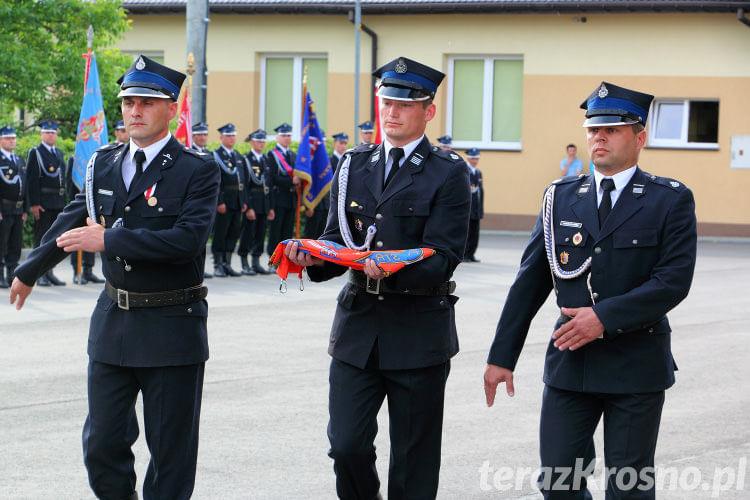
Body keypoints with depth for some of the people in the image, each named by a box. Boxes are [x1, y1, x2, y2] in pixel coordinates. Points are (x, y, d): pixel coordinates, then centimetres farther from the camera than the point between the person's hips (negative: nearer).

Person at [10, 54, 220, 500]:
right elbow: (72, 223, 22)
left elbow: (187, 239, -24)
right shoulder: (105, 164, 8)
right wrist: (29, 272, 34)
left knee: (171, 449, 4)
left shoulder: (198, 170, -10)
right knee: (102, 444, 9)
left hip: (172, 329, -5)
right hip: (113, 323, 5)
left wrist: (108, 240, -23)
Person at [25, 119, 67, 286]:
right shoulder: (35, 153, -3)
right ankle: (40, 274, 0)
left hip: (58, 202, 6)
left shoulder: (59, 153, 17)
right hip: (43, 203, -6)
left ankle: (49, 272, 15)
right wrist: (34, 204, -15)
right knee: (41, 238, -3)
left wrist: (63, 201, 15)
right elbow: (31, 180, -9)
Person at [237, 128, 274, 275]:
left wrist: (271, 207, 13)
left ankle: (256, 263, 13)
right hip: (251, 203, -7)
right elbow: (243, 185, -11)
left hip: (263, 204, 7)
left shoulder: (264, 161, 15)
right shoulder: (246, 160, -6)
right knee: (247, 234, -4)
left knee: (260, 234, 7)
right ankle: (245, 265, 2)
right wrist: (248, 207, -17)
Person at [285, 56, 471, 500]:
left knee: (413, 462, 3)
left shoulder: (449, 174, -3)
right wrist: (314, 256, -12)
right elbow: (337, 239, 11)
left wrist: (396, 269, -31)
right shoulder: (355, 165, 12)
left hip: (418, 332, -4)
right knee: (347, 445, -2)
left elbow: (442, 257, -12)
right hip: (358, 327, 4)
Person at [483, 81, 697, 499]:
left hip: (636, 367, -3)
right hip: (570, 362, 3)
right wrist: (502, 356, 4)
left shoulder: (671, 200, -3)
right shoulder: (561, 197, 8)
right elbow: (529, 282, 7)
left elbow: (674, 281, -12)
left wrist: (605, 316, -19)